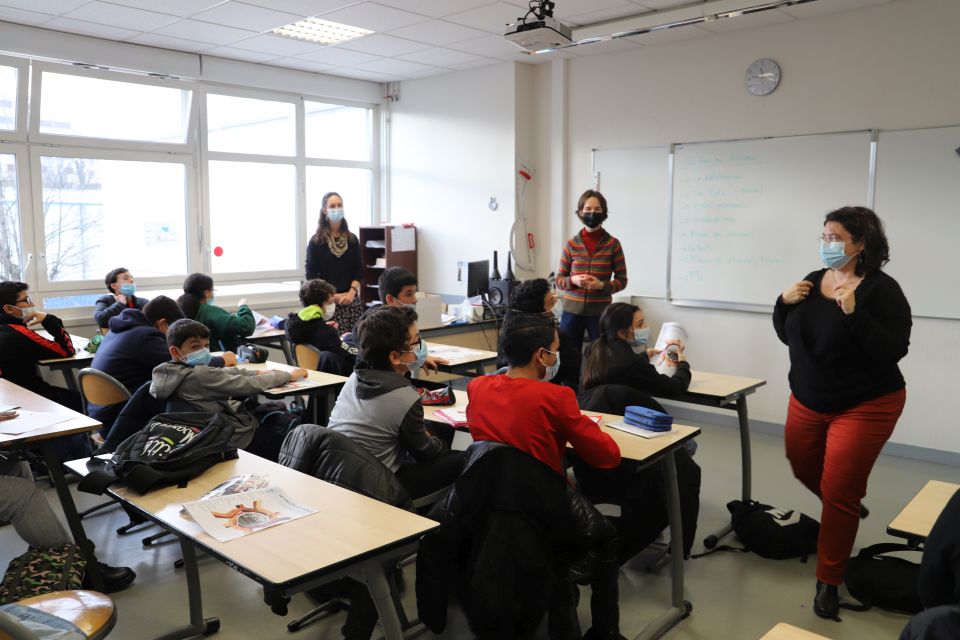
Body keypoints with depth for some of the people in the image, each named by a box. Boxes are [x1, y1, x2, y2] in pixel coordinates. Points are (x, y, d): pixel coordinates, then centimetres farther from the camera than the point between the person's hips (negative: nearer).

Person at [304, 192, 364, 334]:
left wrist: (352, 292, -6)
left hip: (351, 300, 2)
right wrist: (331, 295, -9)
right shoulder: (316, 241, 3)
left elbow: (359, 271, 11)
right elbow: (311, 276, 1)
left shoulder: (352, 240, 12)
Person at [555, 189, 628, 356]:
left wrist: (601, 285, -15)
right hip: (572, 311, 1)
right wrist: (573, 281, -13)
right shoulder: (571, 244, 4)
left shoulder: (612, 244, 0)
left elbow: (622, 280, 2)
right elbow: (559, 280, 7)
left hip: (600, 312, -1)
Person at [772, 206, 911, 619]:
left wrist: (854, 312, -34)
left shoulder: (882, 290, -16)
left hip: (864, 407, -6)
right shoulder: (813, 280, 1)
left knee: (838, 494, -2)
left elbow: (893, 352, -25)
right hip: (807, 401, 6)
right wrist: (784, 303, -11)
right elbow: (787, 336, 7)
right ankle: (848, 508, 52)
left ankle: (828, 582, 15)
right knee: (804, 470, 21)